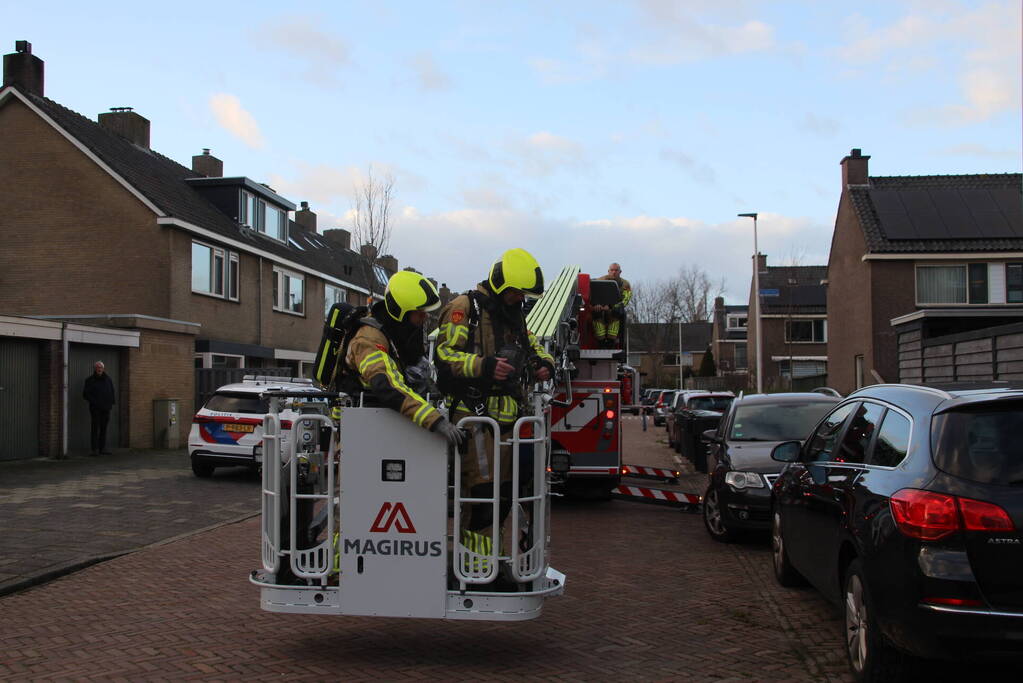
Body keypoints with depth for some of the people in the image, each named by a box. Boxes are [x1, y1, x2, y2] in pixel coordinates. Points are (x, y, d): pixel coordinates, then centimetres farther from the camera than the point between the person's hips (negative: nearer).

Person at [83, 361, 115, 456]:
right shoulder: (90, 380, 2)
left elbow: (112, 392, 17)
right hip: (95, 408, -3)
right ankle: (94, 449, -8)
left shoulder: (108, 379, 12)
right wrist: (93, 401, -11)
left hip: (105, 408, 4)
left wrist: (111, 403, 4)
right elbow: (85, 394, 1)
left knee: (103, 428, 6)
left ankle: (102, 448, 10)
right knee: (95, 428, -7)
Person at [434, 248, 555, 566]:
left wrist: (544, 363, 12)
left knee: (502, 492, 10)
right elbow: (445, 353, -14)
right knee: (484, 491, -15)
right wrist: (484, 366, -27)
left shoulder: (513, 315, 21)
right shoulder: (466, 307, -5)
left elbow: (534, 346, 35)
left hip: (505, 418, 9)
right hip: (474, 414, -9)